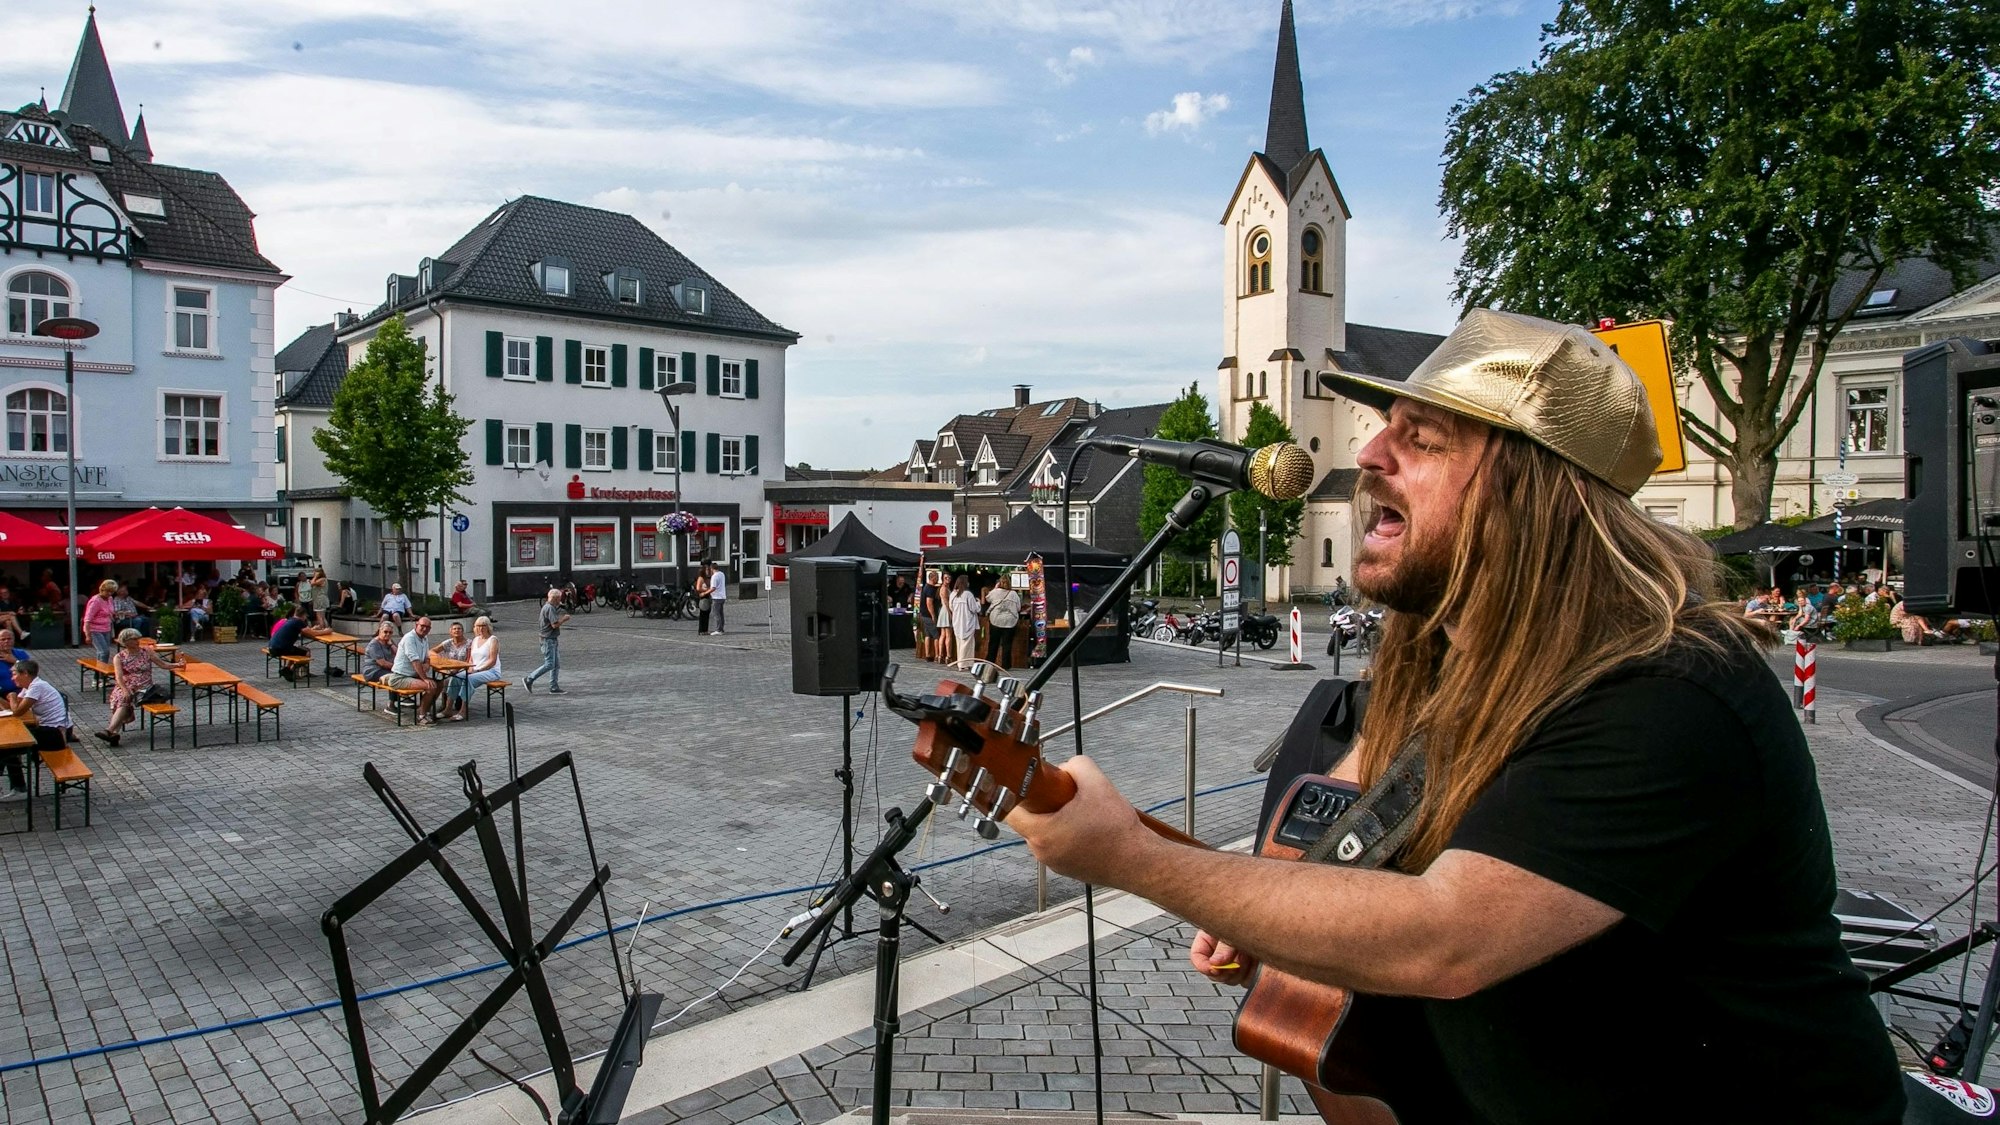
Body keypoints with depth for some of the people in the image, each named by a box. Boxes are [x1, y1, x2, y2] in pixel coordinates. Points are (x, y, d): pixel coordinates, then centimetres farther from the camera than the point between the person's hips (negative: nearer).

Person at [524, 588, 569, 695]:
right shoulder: (549, 608, -16)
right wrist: (564, 619, -9)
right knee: (549, 665, -9)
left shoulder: (548, 607, 17)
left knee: (556, 665, 9)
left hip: (553, 640, 11)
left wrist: (561, 619, 10)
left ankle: (554, 687, 11)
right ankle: (529, 679, -1)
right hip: (548, 640, -11)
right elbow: (555, 624, -22)